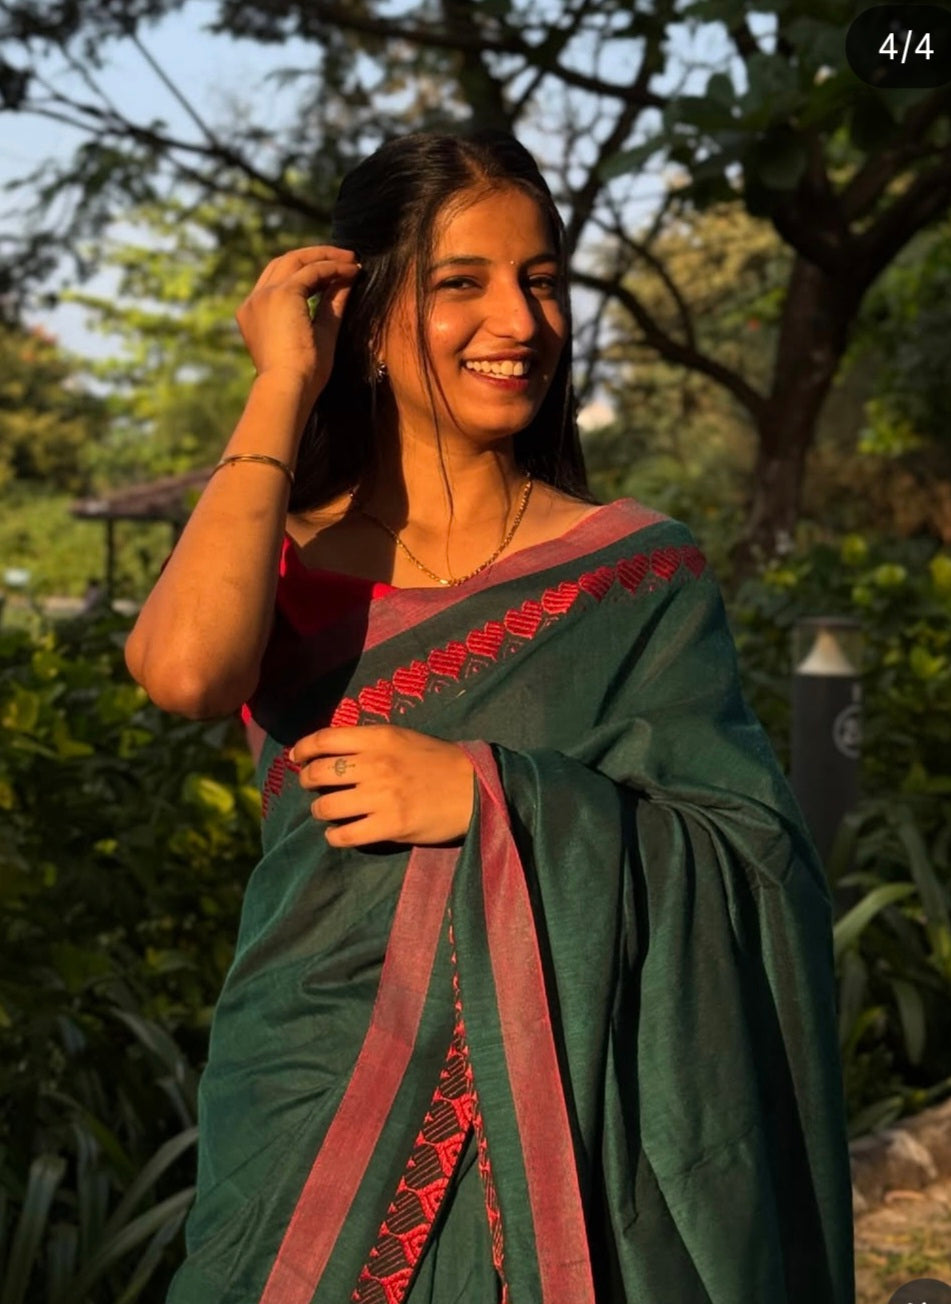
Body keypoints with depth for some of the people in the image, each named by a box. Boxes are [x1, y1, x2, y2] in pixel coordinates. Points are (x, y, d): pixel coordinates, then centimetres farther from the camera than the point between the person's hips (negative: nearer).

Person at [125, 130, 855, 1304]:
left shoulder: (635, 574, -3)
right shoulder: (276, 556, 0)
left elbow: (758, 870, -10)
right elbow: (184, 669, -24)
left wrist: (487, 795, -21)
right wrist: (282, 387, -14)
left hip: (564, 1138, 0)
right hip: (313, 1130, 1)